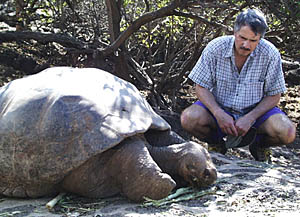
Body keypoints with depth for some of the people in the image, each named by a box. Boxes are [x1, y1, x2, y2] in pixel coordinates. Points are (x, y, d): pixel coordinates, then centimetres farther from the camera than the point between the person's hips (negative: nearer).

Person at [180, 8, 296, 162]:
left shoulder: (270, 54, -14)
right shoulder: (215, 48, -14)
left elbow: (274, 96, -8)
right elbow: (201, 87, -8)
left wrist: (250, 118, -23)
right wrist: (219, 114, -25)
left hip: (256, 110, 0)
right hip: (219, 108, 0)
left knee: (287, 133, -28)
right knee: (188, 119, -29)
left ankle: (260, 144, 9)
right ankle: (217, 143, 5)